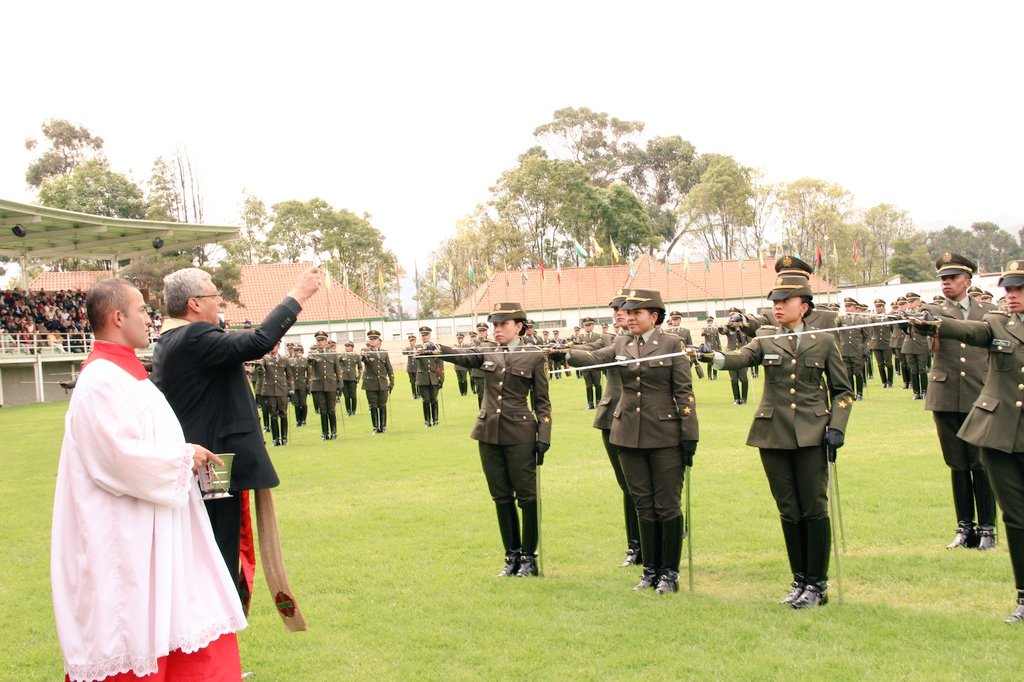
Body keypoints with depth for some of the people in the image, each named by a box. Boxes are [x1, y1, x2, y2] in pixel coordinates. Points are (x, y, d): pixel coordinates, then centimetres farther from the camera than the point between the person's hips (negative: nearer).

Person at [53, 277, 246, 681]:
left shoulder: (124, 374, 13)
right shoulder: (101, 382, -18)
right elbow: (125, 457, -25)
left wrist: (185, 457, 8)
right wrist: (185, 455, -12)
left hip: (151, 536, 10)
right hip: (124, 541, -10)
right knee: (133, 644, 0)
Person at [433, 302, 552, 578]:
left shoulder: (534, 357, -1)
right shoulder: (486, 353, 9)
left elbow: (542, 402, 0)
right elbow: (462, 356, -11)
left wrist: (544, 436, -8)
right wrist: (436, 349, -31)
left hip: (520, 435, -4)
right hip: (489, 434, 4)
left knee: (527, 496, 2)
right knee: (501, 497, 10)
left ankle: (529, 556, 14)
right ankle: (512, 555, 21)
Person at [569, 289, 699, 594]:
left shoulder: (672, 344, -3)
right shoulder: (621, 344, 9)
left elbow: (684, 392, -5)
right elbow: (594, 358, -8)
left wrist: (689, 436, -10)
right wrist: (565, 353, -27)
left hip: (665, 437, -4)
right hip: (629, 437, 4)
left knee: (667, 506, 2)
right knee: (643, 505, 11)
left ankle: (669, 572, 13)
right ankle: (651, 569, 21)